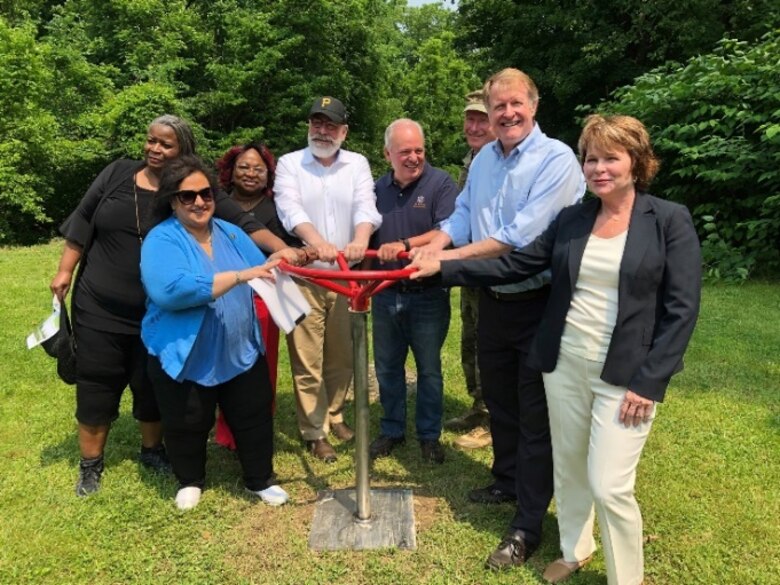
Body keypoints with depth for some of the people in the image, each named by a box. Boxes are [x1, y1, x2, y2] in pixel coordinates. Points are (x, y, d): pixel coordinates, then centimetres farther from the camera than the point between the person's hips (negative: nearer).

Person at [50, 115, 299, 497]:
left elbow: (241, 222, -16)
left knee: (154, 387, 12)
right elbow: (83, 222, 8)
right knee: (96, 386, 8)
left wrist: (282, 250, -28)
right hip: (99, 307, 1)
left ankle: (152, 450, 37)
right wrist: (65, 271, 7)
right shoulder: (118, 174, 0)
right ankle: (90, 465, 28)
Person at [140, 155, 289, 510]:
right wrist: (239, 276, -35)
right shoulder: (161, 240, -14)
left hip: (241, 352, 4)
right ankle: (190, 482, 40)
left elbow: (262, 275, 8)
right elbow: (170, 291, -33)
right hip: (184, 357, -4)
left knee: (254, 418, 13)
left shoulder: (231, 234, 4)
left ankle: (261, 480, 34)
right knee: (187, 426, 13)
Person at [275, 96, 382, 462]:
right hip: (303, 276, -2)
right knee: (307, 360, 2)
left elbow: (366, 206, -8)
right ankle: (314, 432, 16)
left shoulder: (357, 164, 8)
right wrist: (318, 242, -33)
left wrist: (360, 240, -31)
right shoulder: (290, 163, 3)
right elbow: (290, 208, -14)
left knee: (342, 356, 12)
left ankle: (334, 415, 33)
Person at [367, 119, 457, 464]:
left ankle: (429, 435, 25)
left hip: (427, 296, -4)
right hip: (385, 295, 5)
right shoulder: (378, 188, 9)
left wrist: (405, 245, -30)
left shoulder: (441, 184, -7)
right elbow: (368, 237, 15)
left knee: (429, 370, 9)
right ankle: (391, 431, 30)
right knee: (387, 368, 14)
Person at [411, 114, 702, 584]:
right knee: (568, 468, 17)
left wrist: (649, 383, -14)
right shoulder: (571, 219, 5)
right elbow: (514, 265, 3)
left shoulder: (671, 220, -6)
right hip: (564, 365, 4)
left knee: (610, 486, -2)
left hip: (626, 376, -4)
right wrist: (443, 268, -5)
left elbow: (682, 310, -9)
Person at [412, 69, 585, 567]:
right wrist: (430, 248, -11)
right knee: (499, 401, 21)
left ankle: (528, 526, 15)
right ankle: (508, 481, 43)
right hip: (494, 301, 7)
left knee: (536, 415, 2)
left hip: (539, 304, -7)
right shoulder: (483, 160, 8)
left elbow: (521, 235, -24)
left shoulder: (557, 159, -16)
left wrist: (451, 257, -22)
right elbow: (461, 217, 9)